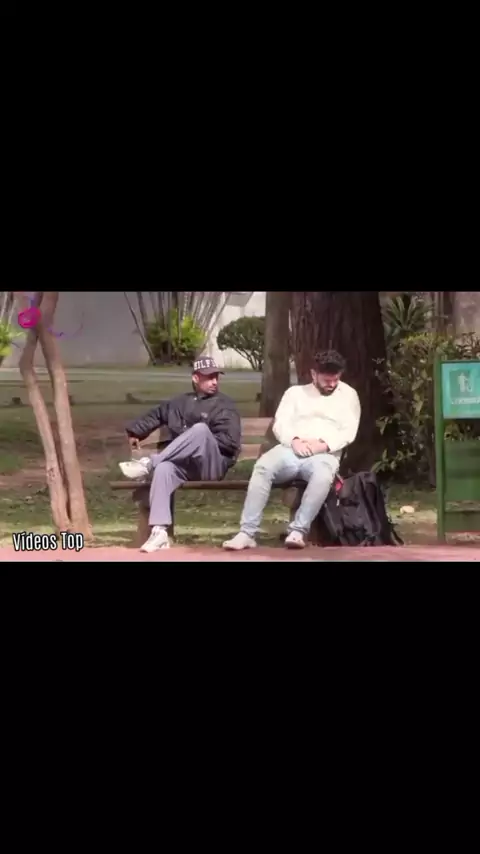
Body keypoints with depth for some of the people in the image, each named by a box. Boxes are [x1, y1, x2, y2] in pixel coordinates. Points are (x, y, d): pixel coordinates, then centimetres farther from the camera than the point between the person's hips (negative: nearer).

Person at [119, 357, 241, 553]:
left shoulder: (224, 405, 6)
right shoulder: (180, 403, 21)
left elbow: (231, 442, -5)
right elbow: (156, 415, 34)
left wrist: (202, 443, -7)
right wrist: (135, 431, 24)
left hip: (214, 464, -4)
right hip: (185, 465, 4)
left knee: (200, 428, -33)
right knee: (163, 468, -33)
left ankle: (148, 463, -28)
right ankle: (159, 532, -42)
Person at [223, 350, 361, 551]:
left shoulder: (348, 395, 17)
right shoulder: (295, 392, 22)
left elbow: (349, 432, 5)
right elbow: (280, 424, 9)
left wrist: (324, 444, -13)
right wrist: (294, 440, -12)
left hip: (326, 454, -1)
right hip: (292, 450, 1)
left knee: (323, 475, -40)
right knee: (263, 467, -32)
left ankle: (298, 531, -37)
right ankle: (247, 533, -36)